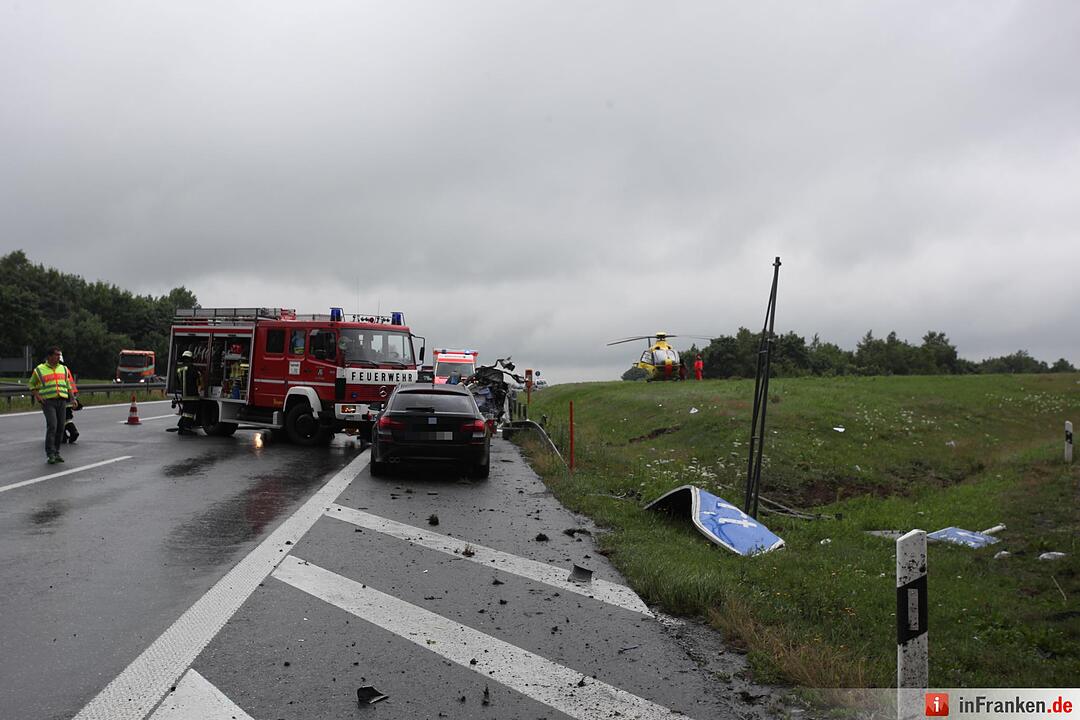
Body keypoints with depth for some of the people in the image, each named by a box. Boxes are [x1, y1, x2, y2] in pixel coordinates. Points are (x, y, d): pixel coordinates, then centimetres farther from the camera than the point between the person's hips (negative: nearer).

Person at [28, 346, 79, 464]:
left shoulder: (64, 369, 16)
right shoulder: (39, 370, 5)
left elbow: (69, 384, 18)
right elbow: (31, 385, 13)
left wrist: (73, 397, 6)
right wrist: (37, 396, -2)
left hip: (62, 401, 4)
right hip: (48, 402, -4)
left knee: (60, 427, 2)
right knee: (52, 426, -16)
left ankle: (56, 453, 13)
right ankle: (50, 454, -11)